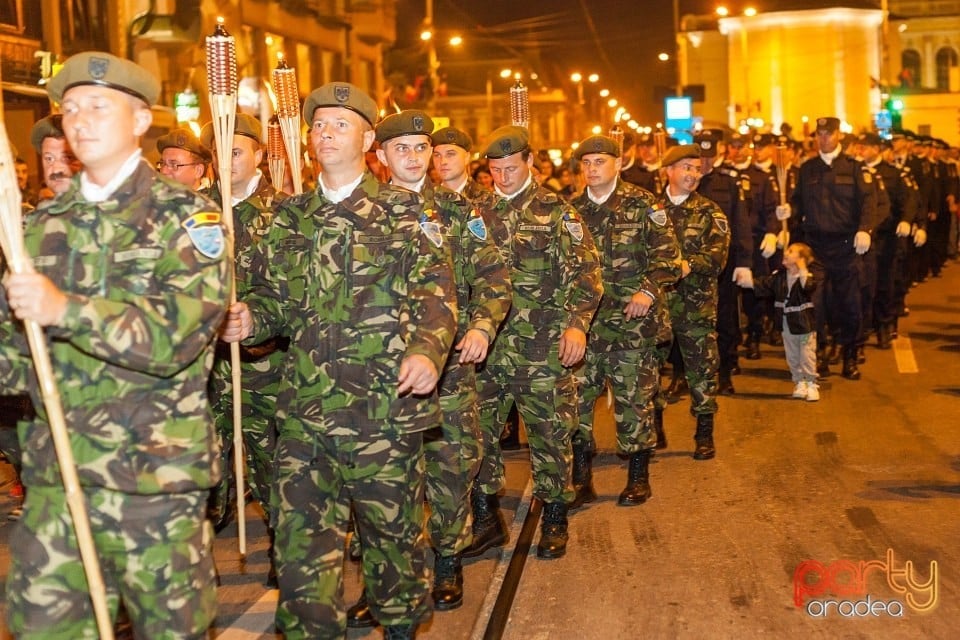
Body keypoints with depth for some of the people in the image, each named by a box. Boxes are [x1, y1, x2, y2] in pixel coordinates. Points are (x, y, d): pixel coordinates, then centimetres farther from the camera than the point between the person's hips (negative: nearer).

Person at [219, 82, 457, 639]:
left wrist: (426, 350, -25)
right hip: (304, 411, 4)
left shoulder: (405, 212, 1)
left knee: (394, 530, 10)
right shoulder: (291, 217, 14)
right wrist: (250, 318, -3)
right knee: (301, 539, 5)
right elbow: (272, 294, 20)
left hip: (383, 407, -3)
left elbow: (436, 292, -8)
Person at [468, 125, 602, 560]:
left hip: (542, 345, -3)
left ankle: (555, 519, 18)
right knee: (479, 428, 6)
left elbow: (584, 270, -5)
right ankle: (485, 517, 20)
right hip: (485, 342, 4)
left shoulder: (554, 212, 0)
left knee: (549, 430, 3)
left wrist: (577, 323, -16)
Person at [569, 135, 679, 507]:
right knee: (576, 395, 2)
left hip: (632, 320, -3)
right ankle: (580, 479, 14)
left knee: (634, 396, 4)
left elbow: (667, 254, -5)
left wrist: (649, 289, -19)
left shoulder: (642, 205, -1)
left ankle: (639, 476, 18)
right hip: (583, 320, 4)